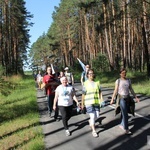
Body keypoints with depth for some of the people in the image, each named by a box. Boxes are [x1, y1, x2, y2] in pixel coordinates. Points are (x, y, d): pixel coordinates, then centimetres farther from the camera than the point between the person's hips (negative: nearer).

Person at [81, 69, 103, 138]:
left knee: (97, 116, 6)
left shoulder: (97, 82, 4)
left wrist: (101, 100, -1)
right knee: (92, 116, -6)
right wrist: (82, 104, 1)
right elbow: (83, 94, -1)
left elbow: (100, 92, 9)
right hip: (88, 102, -4)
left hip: (96, 102, 4)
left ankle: (90, 121, 39)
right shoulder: (85, 83, -5)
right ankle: (93, 131, 8)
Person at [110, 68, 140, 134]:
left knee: (124, 113, 11)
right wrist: (112, 99, -12)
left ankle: (122, 124, 29)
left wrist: (136, 97, 7)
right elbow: (115, 91, -8)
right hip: (121, 98, -5)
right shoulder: (118, 81, -7)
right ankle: (126, 129, -2)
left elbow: (131, 90, 10)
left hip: (128, 98, 5)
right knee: (125, 114, -7)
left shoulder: (128, 80, 6)